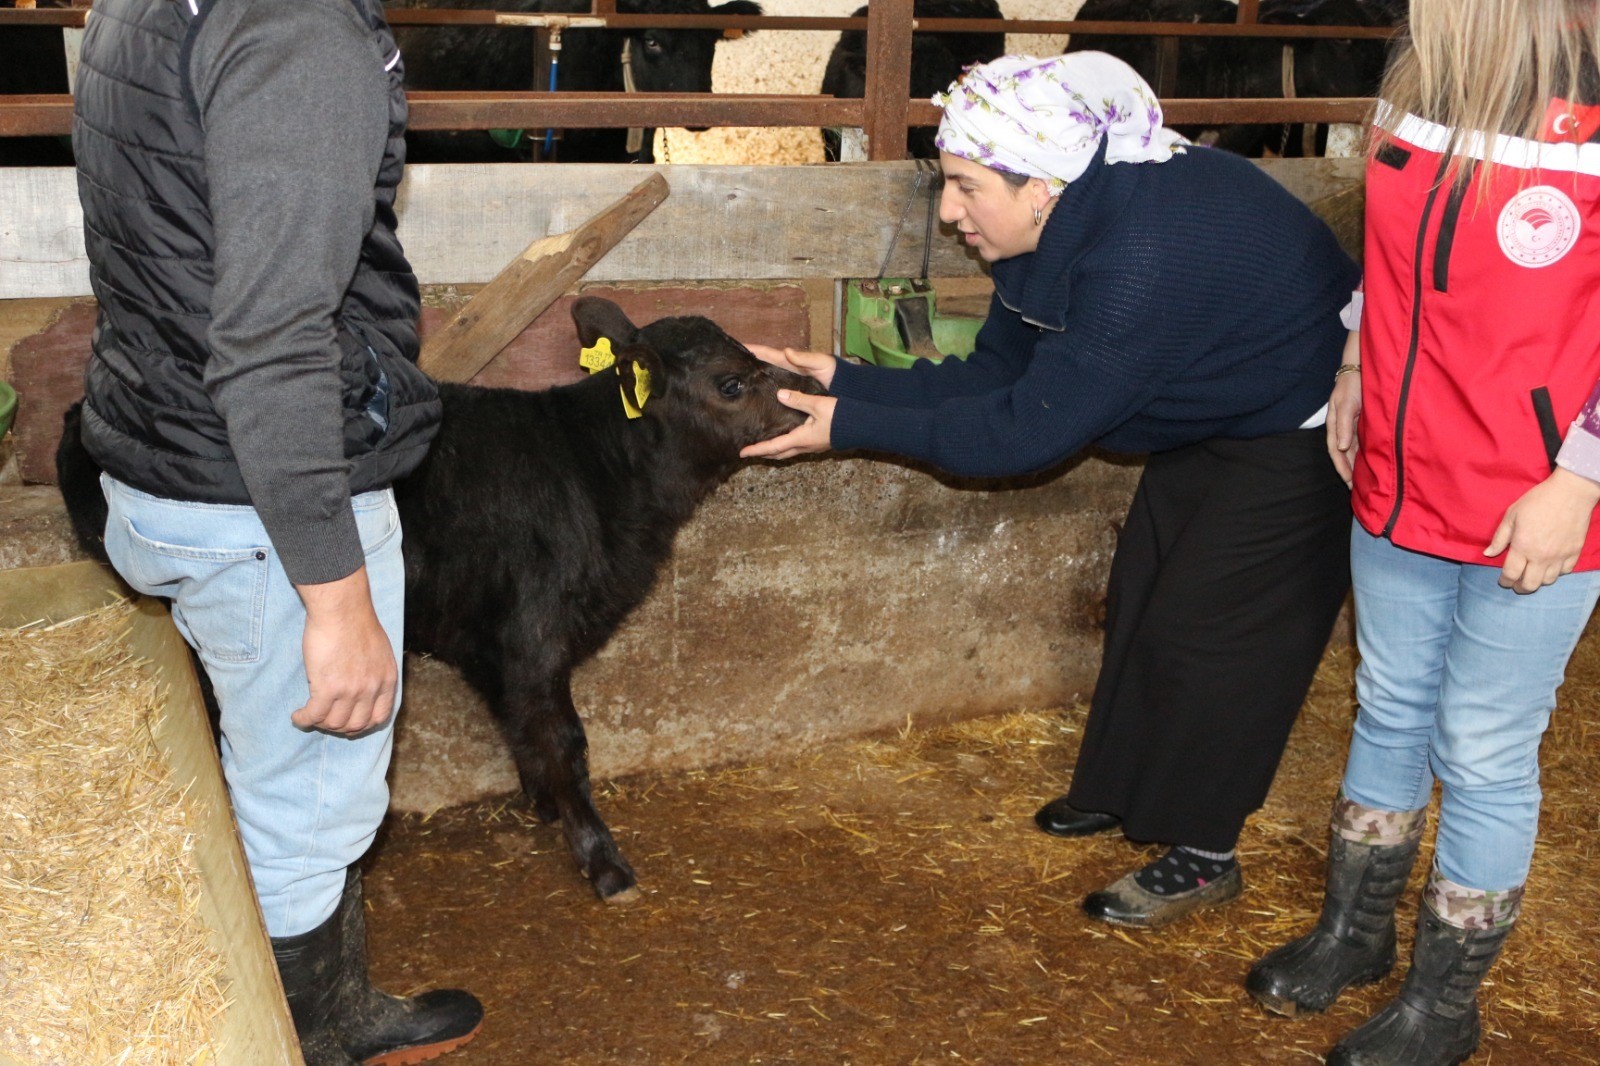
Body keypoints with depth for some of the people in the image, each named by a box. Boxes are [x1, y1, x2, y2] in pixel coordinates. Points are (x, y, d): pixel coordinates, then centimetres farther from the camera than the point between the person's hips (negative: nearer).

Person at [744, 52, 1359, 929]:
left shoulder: (1145, 254, -38)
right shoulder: (1066, 226, -10)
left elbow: (1029, 428, -34)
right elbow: (994, 376, -4)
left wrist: (850, 426, -31)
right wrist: (846, 380, -14)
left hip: (1303, 435, -9)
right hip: (1215, 416, 9)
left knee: (1204, 627, -5)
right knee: (1139, 596, 15)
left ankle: (1203, 855, 12)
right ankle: (1122, 789, 33)